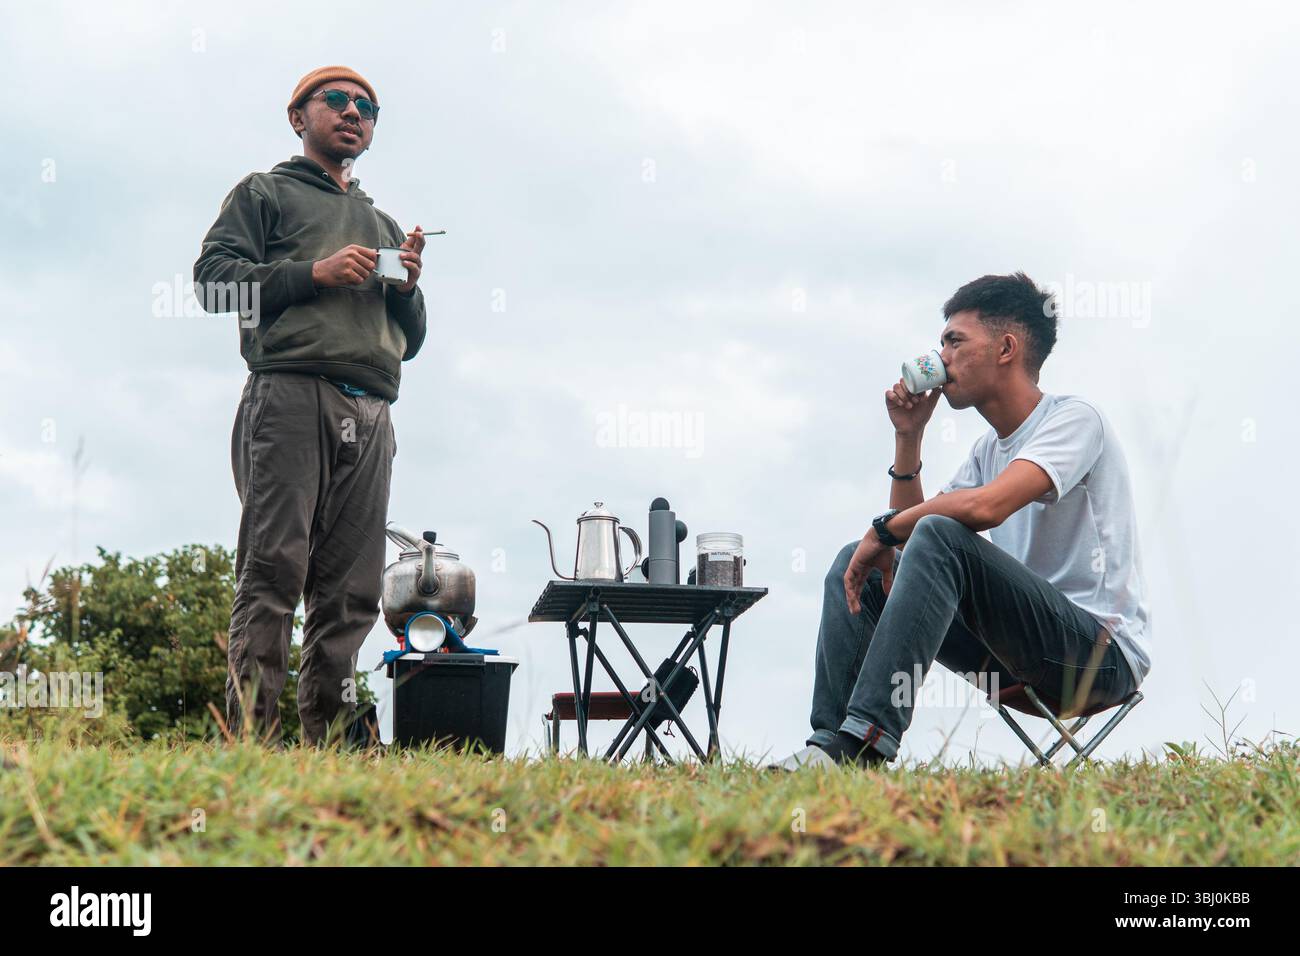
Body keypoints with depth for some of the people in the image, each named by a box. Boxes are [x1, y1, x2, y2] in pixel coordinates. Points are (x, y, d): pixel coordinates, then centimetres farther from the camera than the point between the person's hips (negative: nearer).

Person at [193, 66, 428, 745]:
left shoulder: (383, 224, 33)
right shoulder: (265, 193, 18)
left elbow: (410, 340, 31)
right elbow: (212, 276, 2)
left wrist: (407, 288, 10)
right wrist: (313, 274, -6)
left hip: (369, 414, 5)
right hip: (289, 395, -5)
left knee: (352, 590, -3)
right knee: (273, 569, -16)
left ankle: (329, 741, -4)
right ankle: (250, 734, -20)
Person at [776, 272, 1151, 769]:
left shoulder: (1075, 419, -8)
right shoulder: (988, 448, 18)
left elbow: (985, 507, -26)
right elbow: (908, 531, 17)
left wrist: (884, 528, -12)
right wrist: (908, 436, 10)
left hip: (1104, 653, -9)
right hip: (1018, 654, 9)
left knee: (939, 537, -29)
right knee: (857, 562, 4)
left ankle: (865, 739, -36)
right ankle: (832, 741, -10)